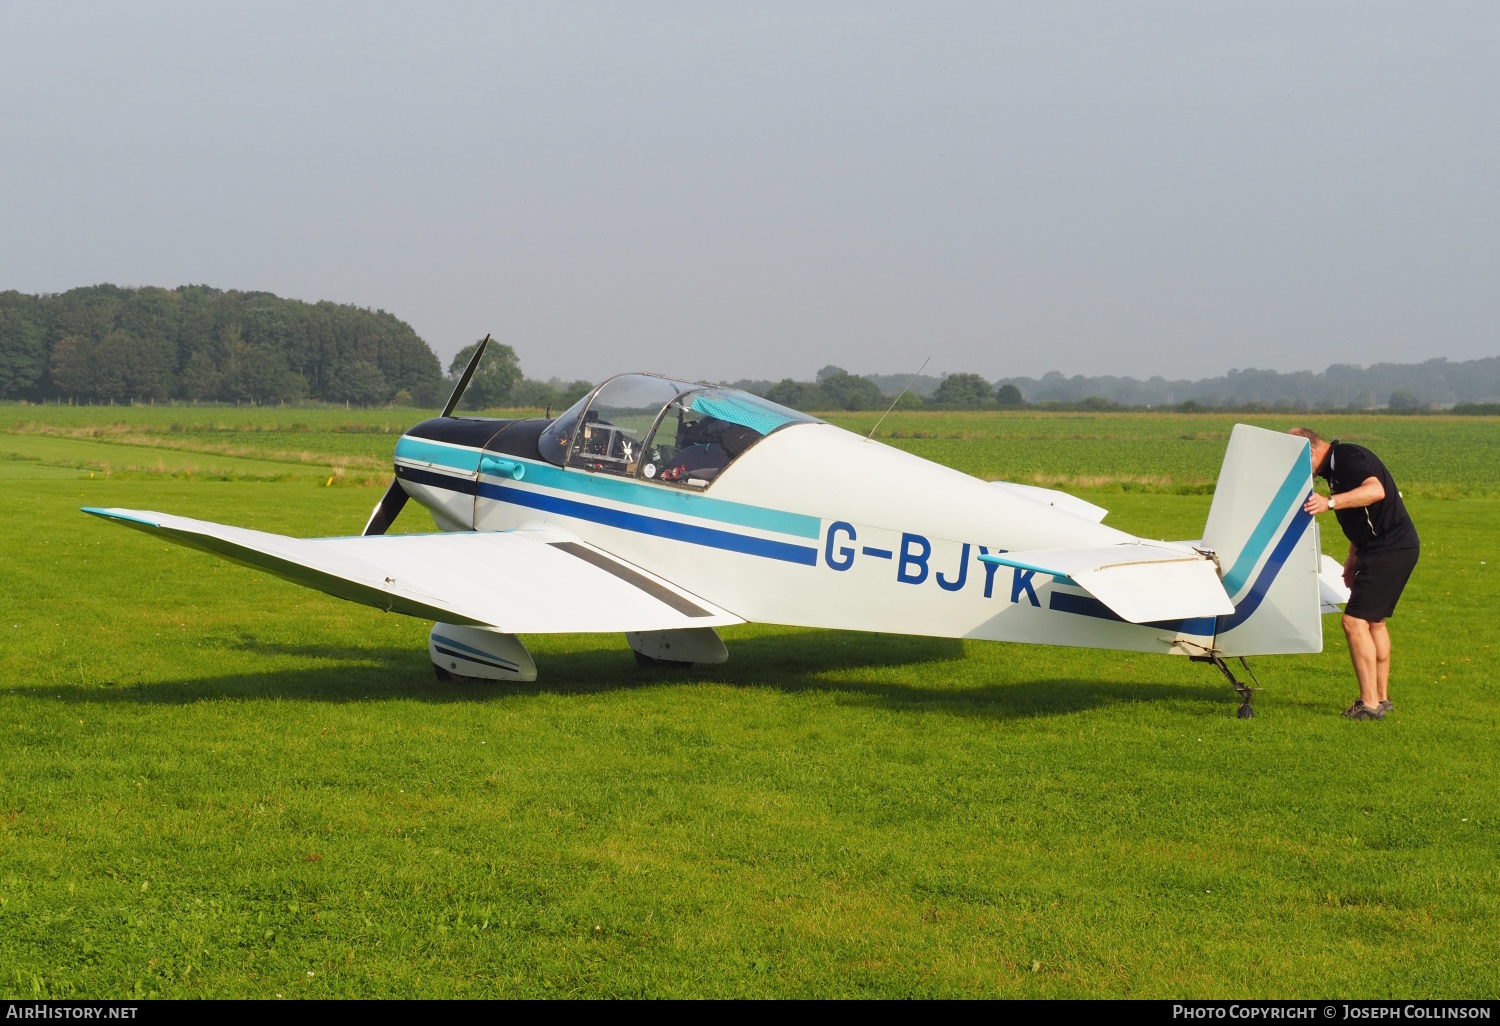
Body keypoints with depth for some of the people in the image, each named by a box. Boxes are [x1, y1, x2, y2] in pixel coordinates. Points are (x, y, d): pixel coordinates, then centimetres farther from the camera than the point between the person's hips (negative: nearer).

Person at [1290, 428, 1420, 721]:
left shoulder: (1349, 458, -18)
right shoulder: (1335, 465, 14)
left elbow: (1375, 490, -37)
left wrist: (1330, 502, -47)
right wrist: (1353, 557, 24)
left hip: (1392, 550, -11)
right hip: (1383, 548, 11)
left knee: (1355, 621, -13)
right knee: (1373, 621, 21)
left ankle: (1370, 704, -10)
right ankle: (1381, 697, 30)